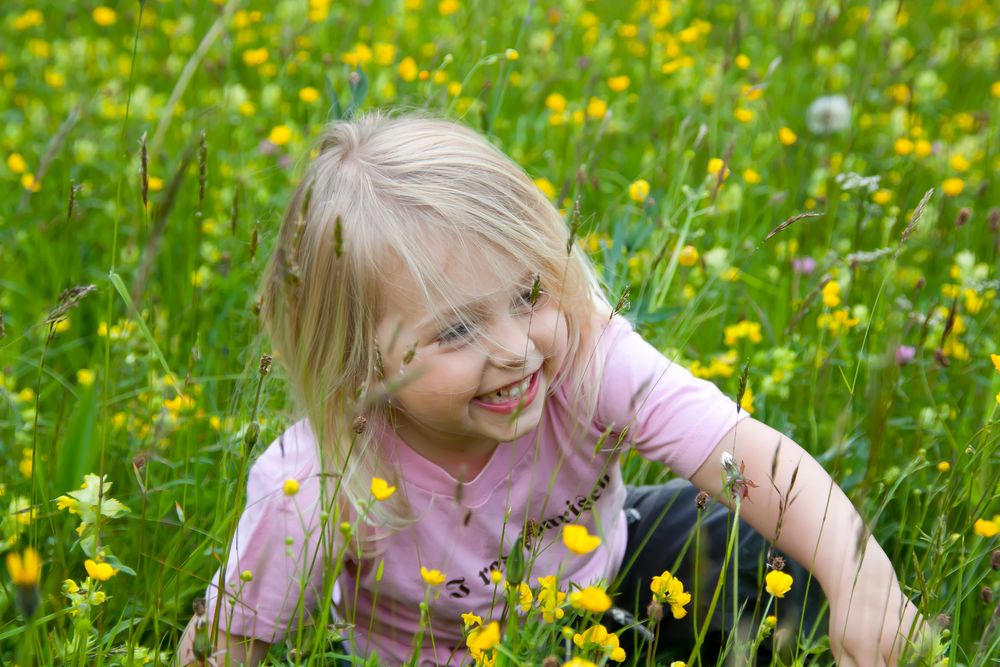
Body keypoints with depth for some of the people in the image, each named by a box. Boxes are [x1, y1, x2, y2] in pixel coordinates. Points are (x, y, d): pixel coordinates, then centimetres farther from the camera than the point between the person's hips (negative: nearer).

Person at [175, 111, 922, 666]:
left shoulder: (588, 358, -32)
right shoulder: (315, 493, -34)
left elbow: (756, 458, -40)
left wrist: (858, 575, -54)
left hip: (602, 568, 2)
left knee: (782, 562, -14)